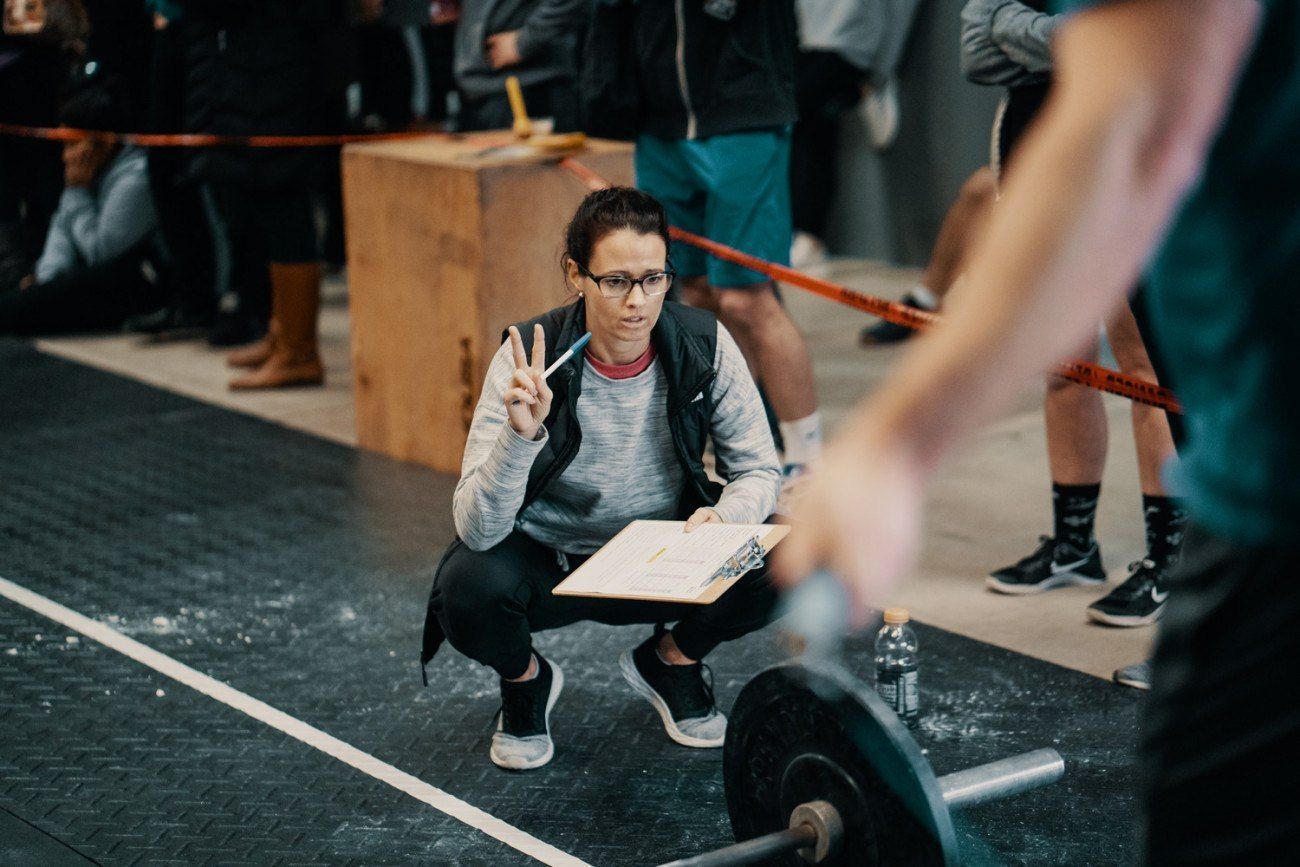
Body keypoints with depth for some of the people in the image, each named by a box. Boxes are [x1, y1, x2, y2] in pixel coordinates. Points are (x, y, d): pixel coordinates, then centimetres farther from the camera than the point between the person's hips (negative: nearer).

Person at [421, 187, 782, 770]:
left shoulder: (704, 346, -15)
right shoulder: (527, 361, -23)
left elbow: (759, 470, -5)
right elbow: (477, 530, -28)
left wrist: (723, 516, -28)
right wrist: (520, 435, -45)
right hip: (545, 563, -2)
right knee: (470, 587, -33)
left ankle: (669, 661, 9)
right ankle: (526, 681, 5)